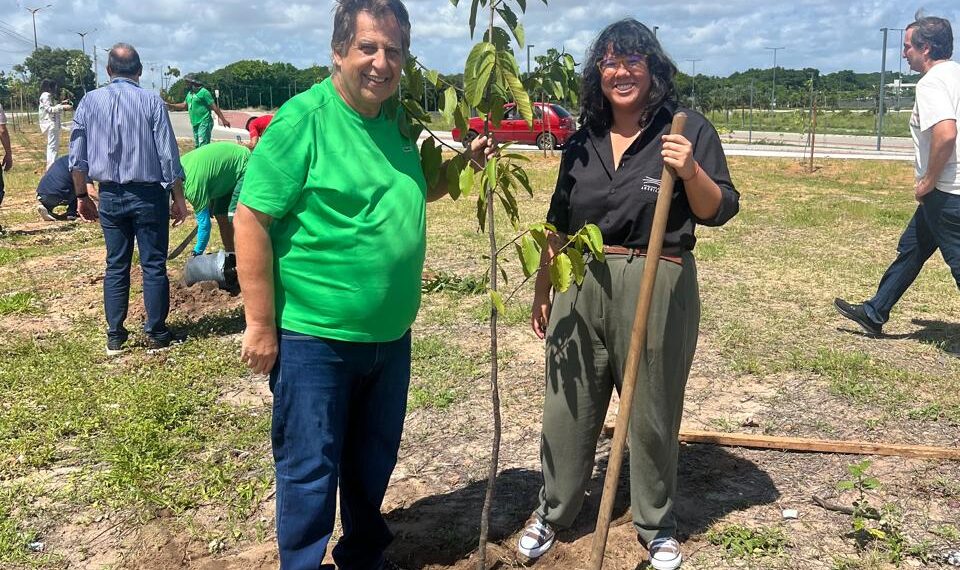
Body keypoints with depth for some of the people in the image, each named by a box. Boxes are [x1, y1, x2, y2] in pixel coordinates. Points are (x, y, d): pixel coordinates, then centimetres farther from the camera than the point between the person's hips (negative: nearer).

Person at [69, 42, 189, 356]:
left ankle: (115, 336, 16)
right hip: (148, 195, -3)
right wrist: (178, 198, -2)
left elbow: (77, 157, 6)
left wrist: (81, 196, 16)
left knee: (115, 266, 11)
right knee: (153, 265, 4)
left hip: (110, 197, 3)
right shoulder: (151, 101, -6)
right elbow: (168, 156, -9)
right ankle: (156, 333, 10)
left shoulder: (89, 102, 4)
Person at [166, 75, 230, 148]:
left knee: (203, 146, -15)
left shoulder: (203, 92, -10)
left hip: (204, 123, -9)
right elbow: (184, 105, 25)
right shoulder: (190, 93, 15)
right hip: (195, 124, 9)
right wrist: (171, 105, 16)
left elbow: (214, 107, -12)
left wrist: (223, 120, -14)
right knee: (197, 146, 12)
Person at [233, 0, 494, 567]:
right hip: (314, 339, -7)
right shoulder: (303, 119, -16)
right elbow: (251, 220, -17)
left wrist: (466, 162, 5)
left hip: (391, 335, 7)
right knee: (310, 470, 8)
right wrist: (261, 327, -17)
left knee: (375, 460, 22)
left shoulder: (397, 120, 4)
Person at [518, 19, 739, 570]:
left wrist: (692, 172, -22)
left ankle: (657, 525, 30)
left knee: (653, 411, 9)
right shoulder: (583, 142, 11)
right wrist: (543, 289, 17)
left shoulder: (688, 129, -2)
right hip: (582, 286, 4)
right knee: (568, 405, 11)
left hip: (656, 287, -4)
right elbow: (559, 224, 16)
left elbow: (720, 212, -4)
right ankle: (552, 512, 31)